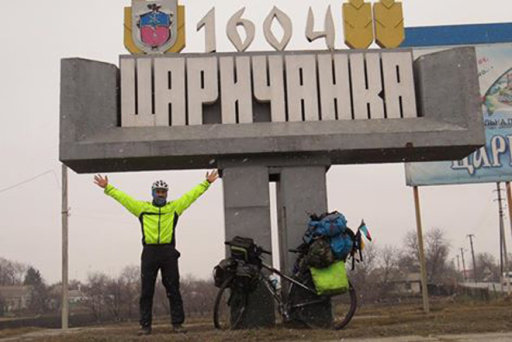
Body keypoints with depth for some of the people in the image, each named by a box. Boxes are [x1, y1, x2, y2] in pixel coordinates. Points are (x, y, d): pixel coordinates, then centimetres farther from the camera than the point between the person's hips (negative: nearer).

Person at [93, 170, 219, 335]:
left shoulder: (174, 207, 13)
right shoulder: (142, 207, 12)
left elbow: (191, 195, 14)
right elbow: (122, 197, 13)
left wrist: (206, 183, 14)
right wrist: (107, 187, 10)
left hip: (168, 253, 0)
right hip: (149, 252, 0)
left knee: (173, 290, 3)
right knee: (146, 291, 3)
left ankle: (177, 323, 9)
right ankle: (145, 325, 10)